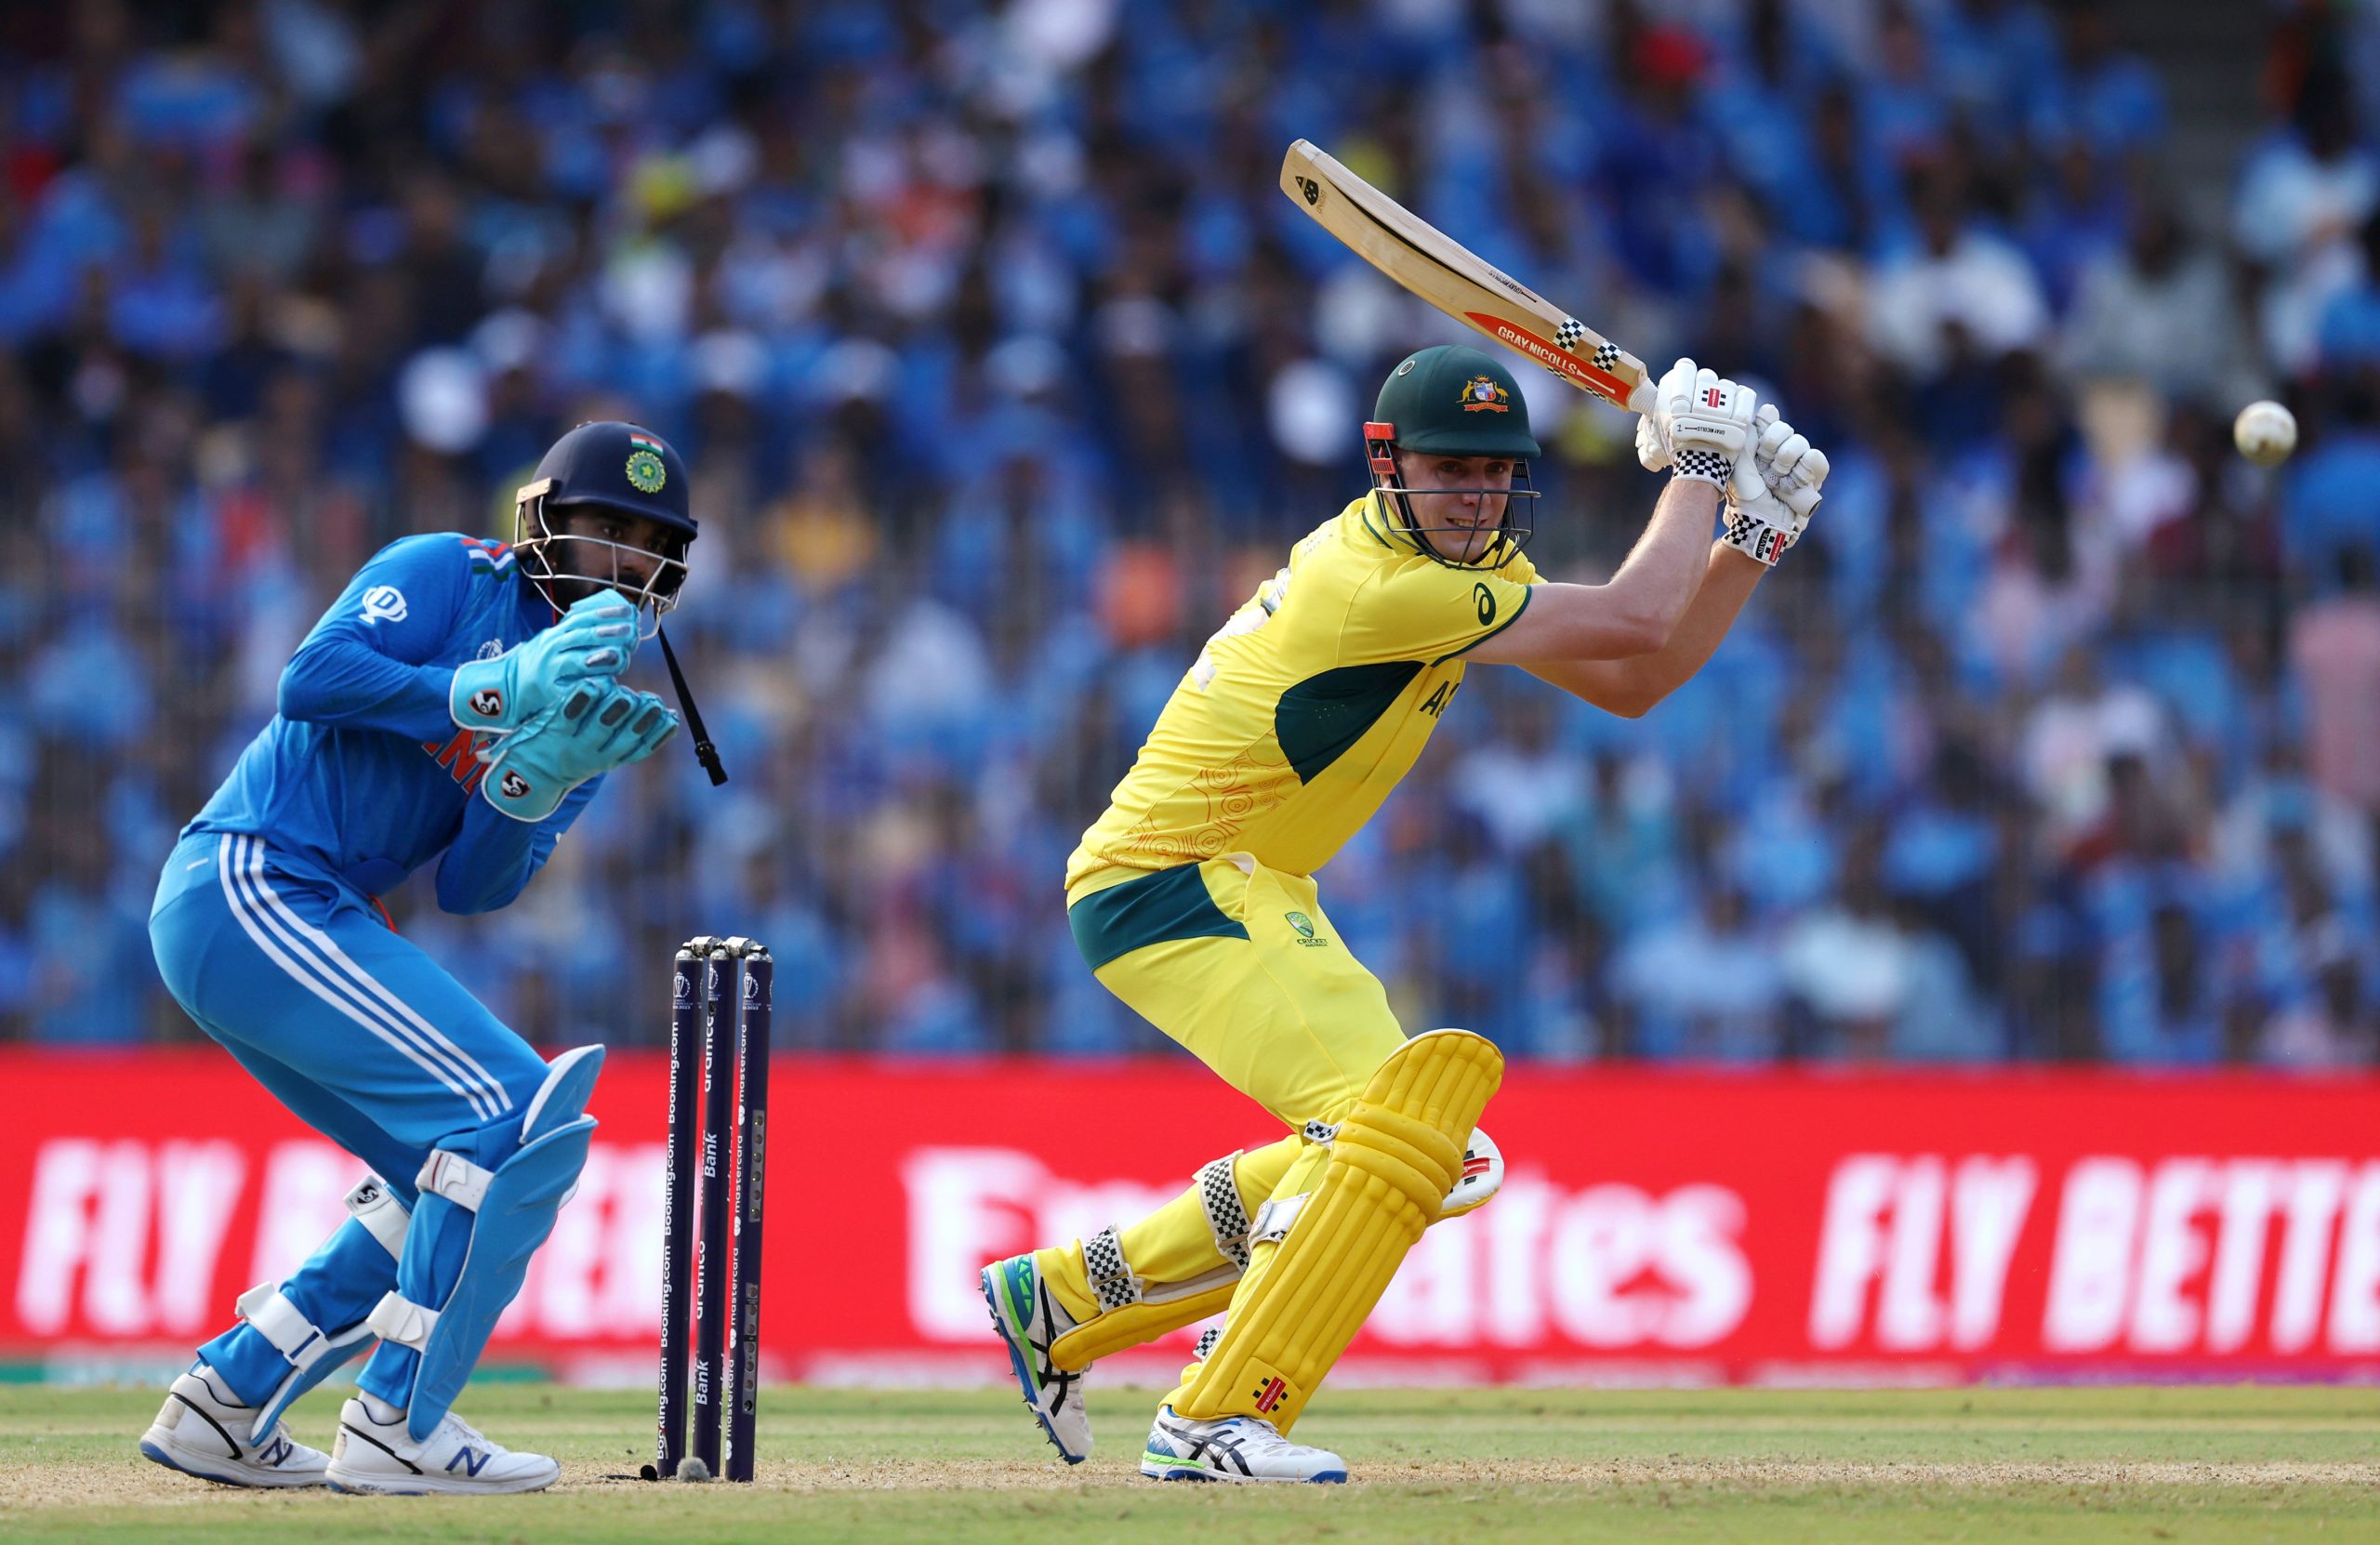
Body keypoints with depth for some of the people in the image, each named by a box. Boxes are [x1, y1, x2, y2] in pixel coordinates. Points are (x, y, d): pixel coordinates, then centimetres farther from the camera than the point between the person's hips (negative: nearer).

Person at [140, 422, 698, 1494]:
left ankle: (222, 1403, 15)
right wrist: (497, 692, -23)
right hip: (247, 885, -10)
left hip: (308, 924, 10)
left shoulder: (597, 706, 17)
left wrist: (539, 780, -14)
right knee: (519, 1118, -16)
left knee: (457, 1181, 13)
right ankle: (396, 1429, -14)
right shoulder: (447, 577, -3)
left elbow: (474, 889, 5)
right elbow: (310, 680, -19)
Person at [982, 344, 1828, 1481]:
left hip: (1252, 893, 10)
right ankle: (1213, 1422, -23)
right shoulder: (1377, 583, -24)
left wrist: (1755, 537, 0)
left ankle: (1064, 1299, 20)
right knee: (1392, 1118, -24)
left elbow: (1628, 685, 9)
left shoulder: (1474, 565, 7)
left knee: (1427, 1157, 12)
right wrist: (1694, 469, -11)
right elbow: (1633, 626, -23)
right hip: (1167, 883, -10)